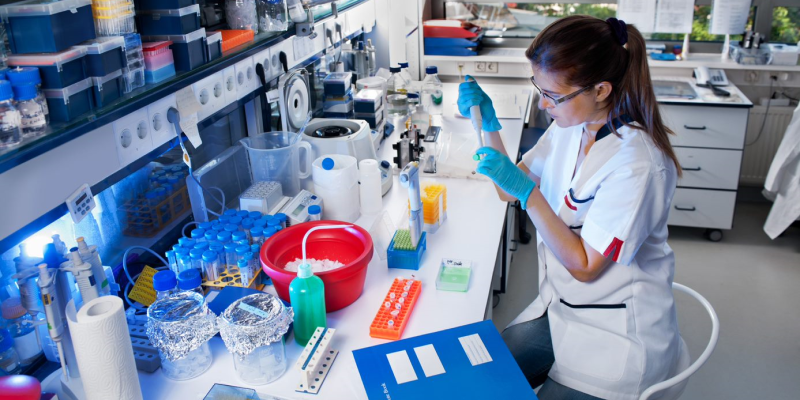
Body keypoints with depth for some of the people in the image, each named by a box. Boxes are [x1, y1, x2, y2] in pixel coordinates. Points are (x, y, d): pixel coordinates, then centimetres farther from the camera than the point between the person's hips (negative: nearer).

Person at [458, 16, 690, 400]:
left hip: (614, 333, -6)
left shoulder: (635, 163, -27)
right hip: (561, 308, 7)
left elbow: (584, 266, -21)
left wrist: (527, 191, -27)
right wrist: (488, 124, -8)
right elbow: (509, 191, 6)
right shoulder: (571, 126, -4)